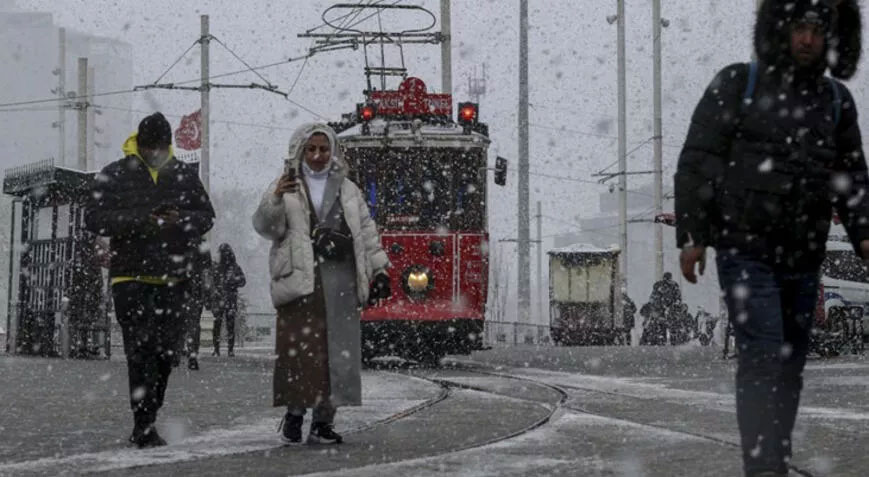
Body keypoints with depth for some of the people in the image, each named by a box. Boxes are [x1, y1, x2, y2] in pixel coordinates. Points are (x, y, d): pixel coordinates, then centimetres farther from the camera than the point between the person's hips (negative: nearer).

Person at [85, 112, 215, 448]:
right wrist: (141, 220, -20)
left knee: (167, 352, 6)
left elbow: (206, 216, 11)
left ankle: (147, 420, 22)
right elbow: (94, 218, -8)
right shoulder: (115, 175, 0)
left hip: (174, 279, 4)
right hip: (132, 278, -4)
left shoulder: (184, 174, 10)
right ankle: (143, 428, -10)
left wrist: (182, 219, -12)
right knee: (141, 351, -11)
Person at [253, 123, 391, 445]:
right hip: (300, 282, -3)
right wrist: (276, 200, -24)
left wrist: (379, 270, 14)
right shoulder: (285, 188, 8)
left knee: (338, 352, -1)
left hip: (341, 282, 3)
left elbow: (367, 232, 21)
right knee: (299, 350, -11)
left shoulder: (347, 190, 19)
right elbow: (266, 227, -5)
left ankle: (323, 421, 4)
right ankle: (294, 412, -2)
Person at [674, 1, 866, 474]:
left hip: (802, 261, 5)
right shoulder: (737, 85, -4)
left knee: (789, 365, 9)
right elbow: (696, 163, -5)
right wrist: (690, 236, -10)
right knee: (763, 358, -16)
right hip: (745, 253, -5)